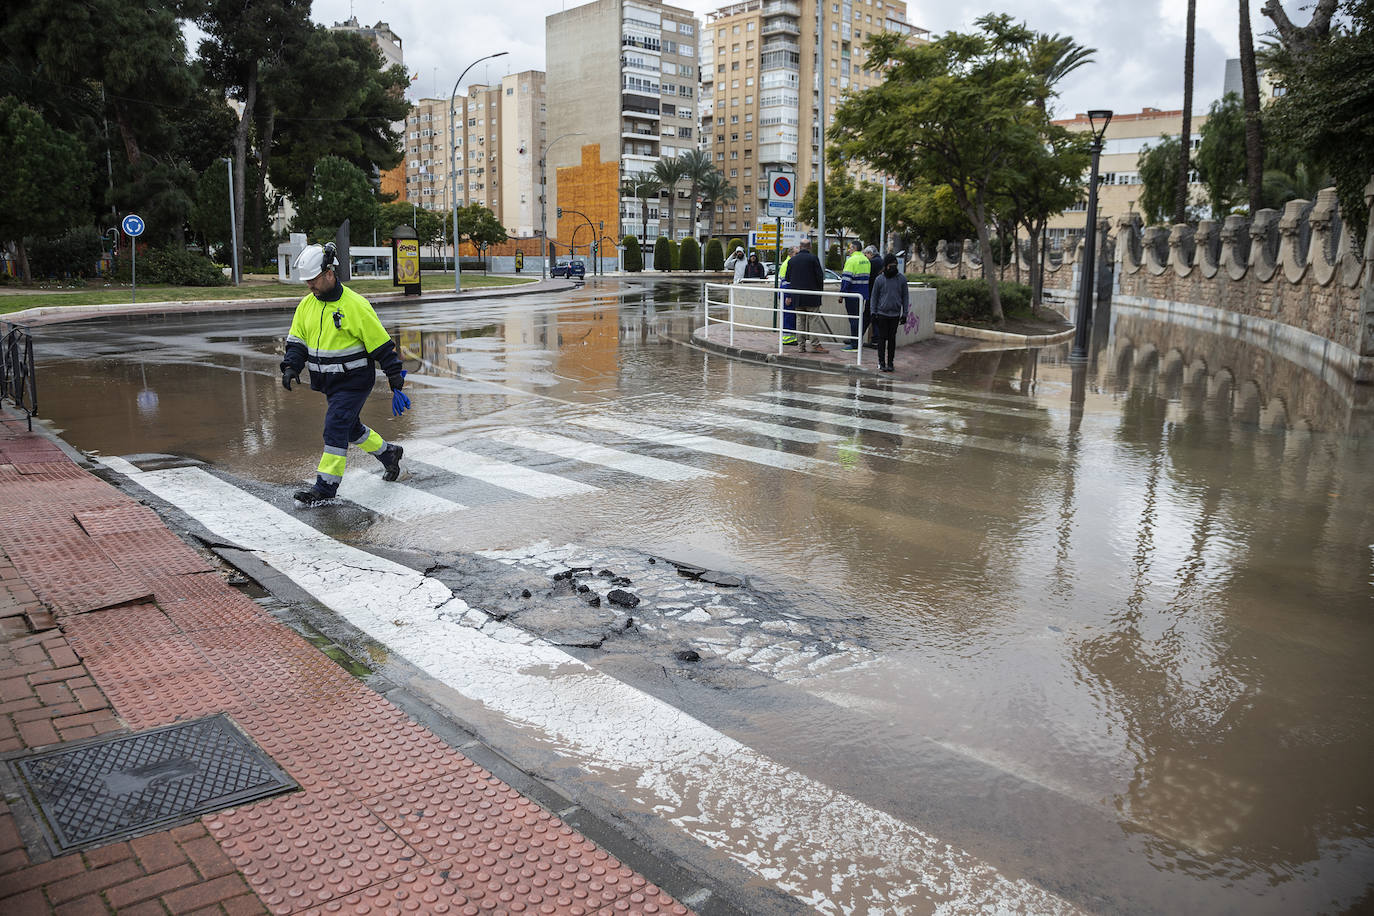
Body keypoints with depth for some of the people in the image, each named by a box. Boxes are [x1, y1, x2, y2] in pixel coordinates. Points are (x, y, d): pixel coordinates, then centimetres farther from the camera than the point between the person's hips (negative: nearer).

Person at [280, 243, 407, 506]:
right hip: (329, 382, 8)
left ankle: (325, 488, -9)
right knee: (351, 427, 17)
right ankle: (389, 453, 41)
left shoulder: (355, 305, -15)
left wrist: (394, 373, -10)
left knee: (335, 427, -13)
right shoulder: (307, 305, 5)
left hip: (355, 380, -8)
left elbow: (380, 341, -12)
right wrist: (291, 366, -8)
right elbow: (297, 340, 9)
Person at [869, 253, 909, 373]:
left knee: (892, 339, 6)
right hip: (882, 313, -1)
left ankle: (890, 362, 13)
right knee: (882, 338, 1)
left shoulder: (902, 278, 1)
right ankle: (881, 362, 8)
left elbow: (905, 296, 6)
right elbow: (874, 296, 4)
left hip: (895, 314, 1)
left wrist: (905, 313, 3)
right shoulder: (880, 279, -2)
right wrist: (874, 312, -1)